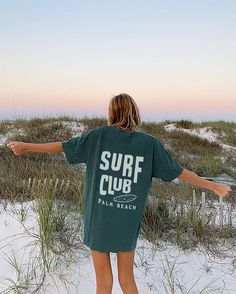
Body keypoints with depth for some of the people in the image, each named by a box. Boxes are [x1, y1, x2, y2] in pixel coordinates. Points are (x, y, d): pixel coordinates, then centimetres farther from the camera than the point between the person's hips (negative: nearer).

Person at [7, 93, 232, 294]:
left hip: (98, 221, -1)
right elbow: (180, 172, -1)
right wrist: (215, 186, 12)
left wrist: (25, 146, 13)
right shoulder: (150, 143, -4)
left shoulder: (100, 134, -7)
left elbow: (62, 146, -2)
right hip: (128, 224, 1)